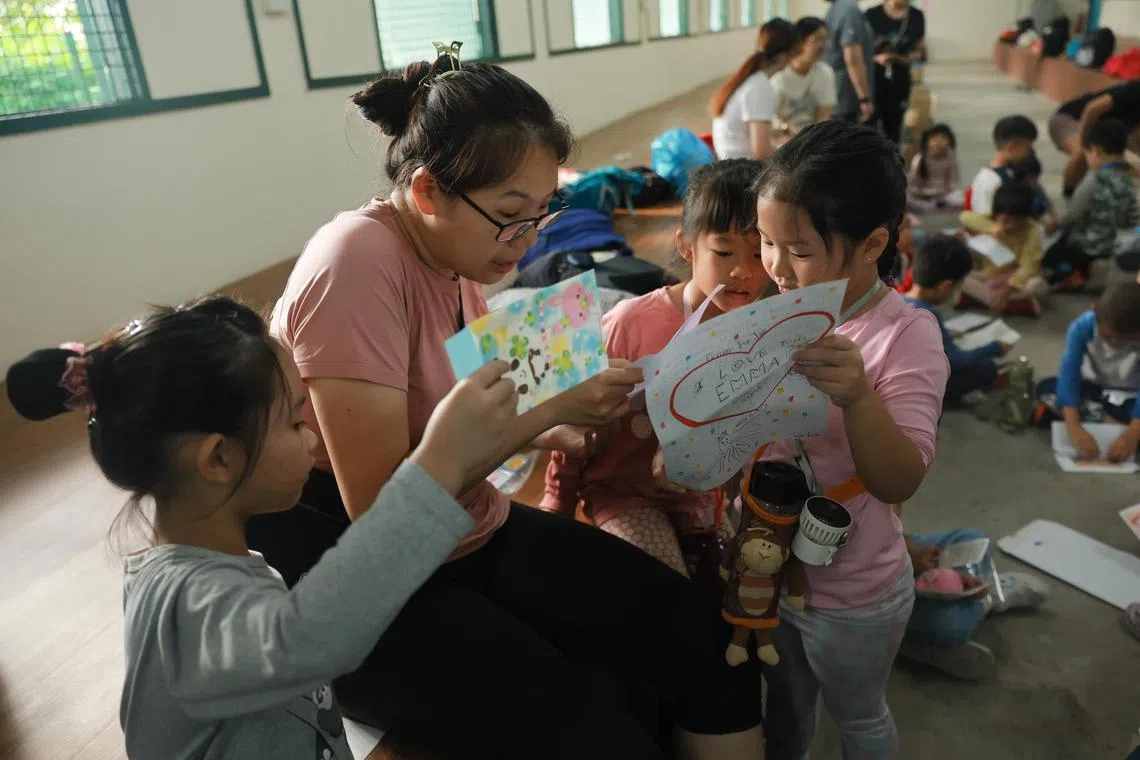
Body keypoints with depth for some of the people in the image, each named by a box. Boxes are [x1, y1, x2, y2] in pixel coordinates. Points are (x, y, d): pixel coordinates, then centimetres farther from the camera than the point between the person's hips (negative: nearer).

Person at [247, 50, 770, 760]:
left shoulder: (458, 250, 2)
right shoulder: (358, 263, -23)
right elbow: (379, 504, -25)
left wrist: (551, 435, -8)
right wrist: (547, 411, -23)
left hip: (473, 535, 7)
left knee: (707, 633, -4)